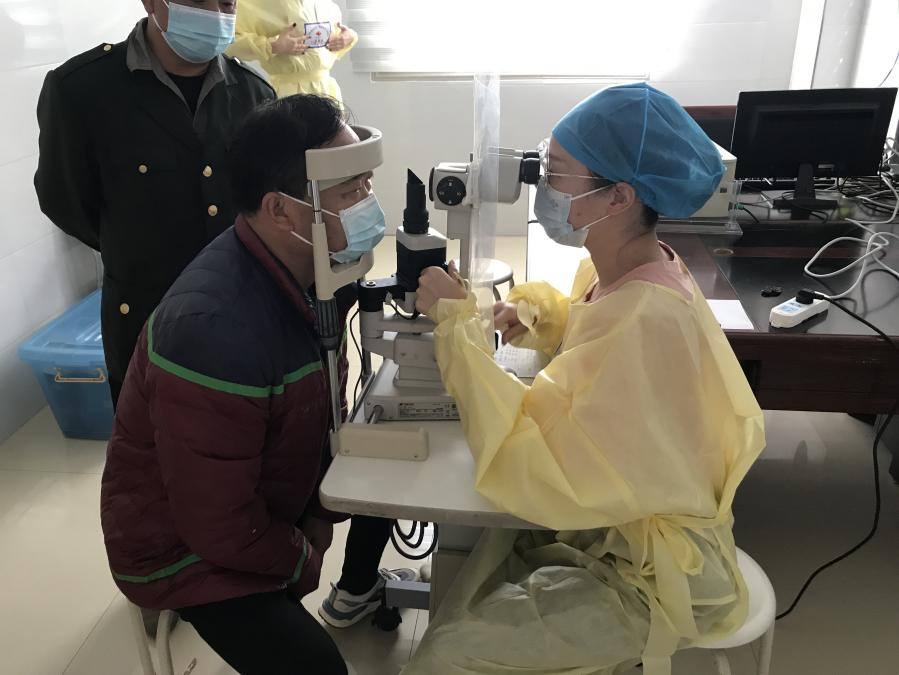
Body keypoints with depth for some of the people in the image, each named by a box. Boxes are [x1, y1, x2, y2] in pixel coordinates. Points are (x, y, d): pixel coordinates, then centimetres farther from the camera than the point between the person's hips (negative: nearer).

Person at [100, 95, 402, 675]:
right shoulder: (215, 329, -37)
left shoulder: (313, 265, -11)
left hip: (273, 489, 8)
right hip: (185, 545, -7)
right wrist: (305, 561, -11)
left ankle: (359, 591, 36)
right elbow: (220, 528, -29)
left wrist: (320, 515, 0)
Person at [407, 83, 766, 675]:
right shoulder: (625, 270, -5)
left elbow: (529, 469, -35)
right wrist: (532, 314, -4)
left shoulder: (645, 324, -34)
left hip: (651, 574, -8)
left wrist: (459, 322, -29)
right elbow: (586, 323, 18)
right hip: (613, 519, 8)